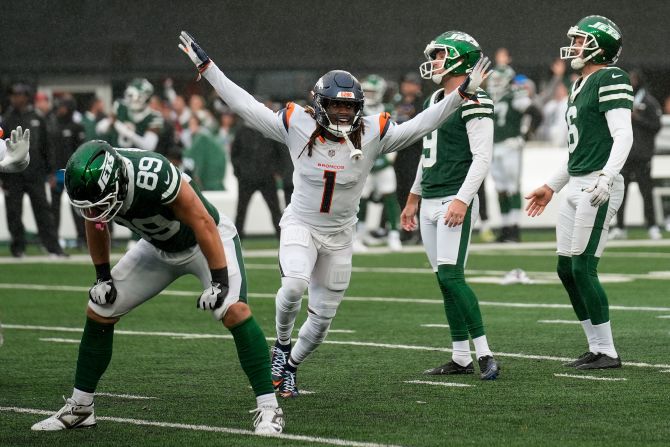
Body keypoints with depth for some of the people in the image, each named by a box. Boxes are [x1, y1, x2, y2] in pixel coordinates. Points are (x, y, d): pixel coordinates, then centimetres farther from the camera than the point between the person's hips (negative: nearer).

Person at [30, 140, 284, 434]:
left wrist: (220, 282, -27)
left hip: (208, 241, -6)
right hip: (159, 248, 6)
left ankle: (268, 408, -20)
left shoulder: (153, 176, -41)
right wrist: (102, 276, 4)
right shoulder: (91, 185, -22)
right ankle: (79, 408, 17)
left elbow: (203, 223, -30)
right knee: (99, 310, 3)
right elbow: (95, 225, 2)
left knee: (233, 309, -28)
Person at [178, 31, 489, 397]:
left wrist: (462, 93, -16)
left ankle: (290, 366, 34)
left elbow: (421, 124, -9)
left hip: (339, 235, 2)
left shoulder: (371, 135, -9)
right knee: (294, 284, -31)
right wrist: (206, 66, -11)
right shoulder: (296, 126, -11)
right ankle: (282, 345, -2)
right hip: (301, 225, -2)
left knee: (322, 317, 8)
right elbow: (245, 105, -9)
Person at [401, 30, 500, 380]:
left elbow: (482, 157, -17)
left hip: (454, 202, -9)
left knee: (451, 276, -16)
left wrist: (462, 199, -25)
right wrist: (413, 200, 26)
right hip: (430, 203, 9)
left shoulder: (472, 102, -11)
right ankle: (461, 359, 11)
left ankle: (485, 354, -15)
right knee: (445, 281, 8)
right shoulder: (435, 101, 17)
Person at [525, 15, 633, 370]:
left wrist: (607, 178, -30)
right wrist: (552, 186, 29)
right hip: (577, 186, 10)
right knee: (566, 269, 10)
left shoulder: (610, 80, -10)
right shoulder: (580, 86, 19)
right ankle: (597, 348, 16)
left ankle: (607, 352, -3)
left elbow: (623, 135, -19)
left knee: (583, 268, -9)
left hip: (597, 187, -10)